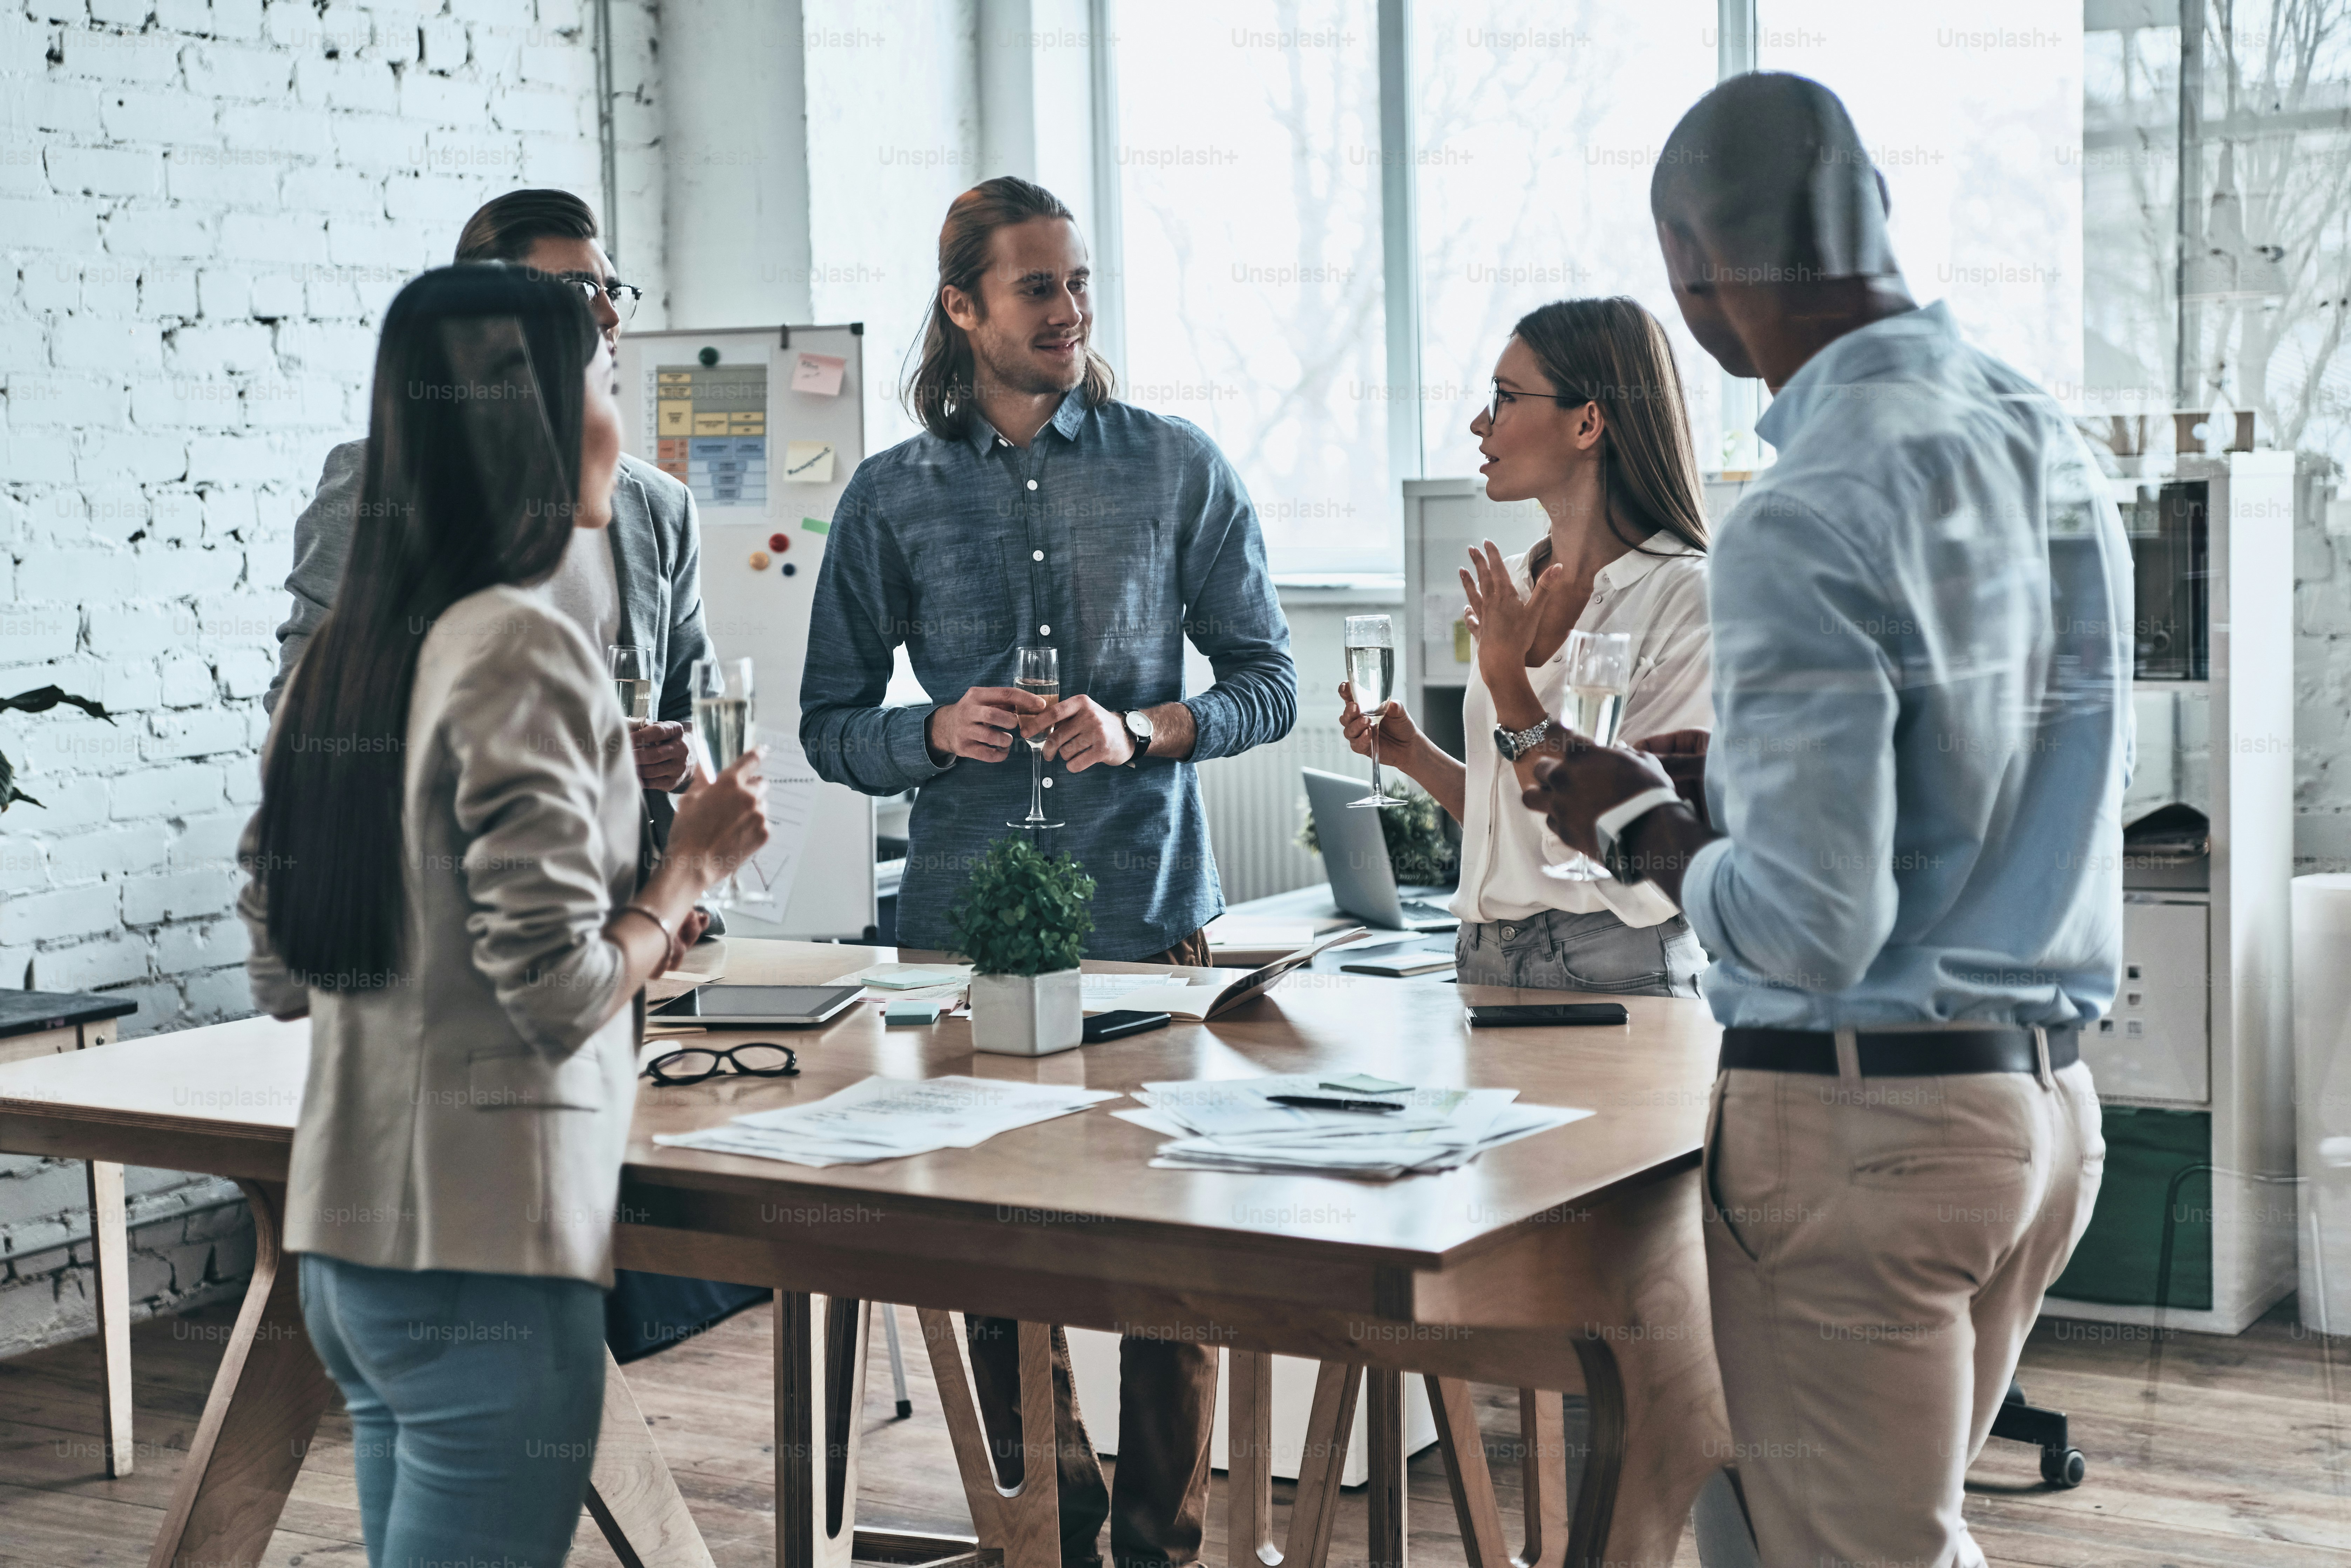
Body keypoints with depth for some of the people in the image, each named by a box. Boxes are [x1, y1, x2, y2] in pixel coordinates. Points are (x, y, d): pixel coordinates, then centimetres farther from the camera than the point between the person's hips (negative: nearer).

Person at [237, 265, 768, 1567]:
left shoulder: (345, 650, 10)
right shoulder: (523, 648, -15)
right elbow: (560, 996, -20)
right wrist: (691, 864, -3)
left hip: (347, 1237, 8)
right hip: (482, 1258, -8)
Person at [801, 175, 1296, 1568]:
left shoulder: (1181, 470, 5)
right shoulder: (893, 497, 7)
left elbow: (1268, 683, 6)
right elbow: (832, 725, 10)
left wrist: (1141, 731, -12)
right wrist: (939, 733, -10)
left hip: (1148, 912, -1)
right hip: (964, 920, 1)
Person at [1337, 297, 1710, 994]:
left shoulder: (1688, 598, -9)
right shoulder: (1512, 586, 11)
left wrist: (1509, 685, -15)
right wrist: (1414, 754, 5)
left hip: (1617, 976, -6)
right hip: (1484, 963, 6)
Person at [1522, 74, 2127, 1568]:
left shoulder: (1804, 525, -20)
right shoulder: (2053, 446, 6)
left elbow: (1811, 932, -22)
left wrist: (1642, 825, -4)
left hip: (1862, 1120, -8)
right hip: (2050, 1098, 8)